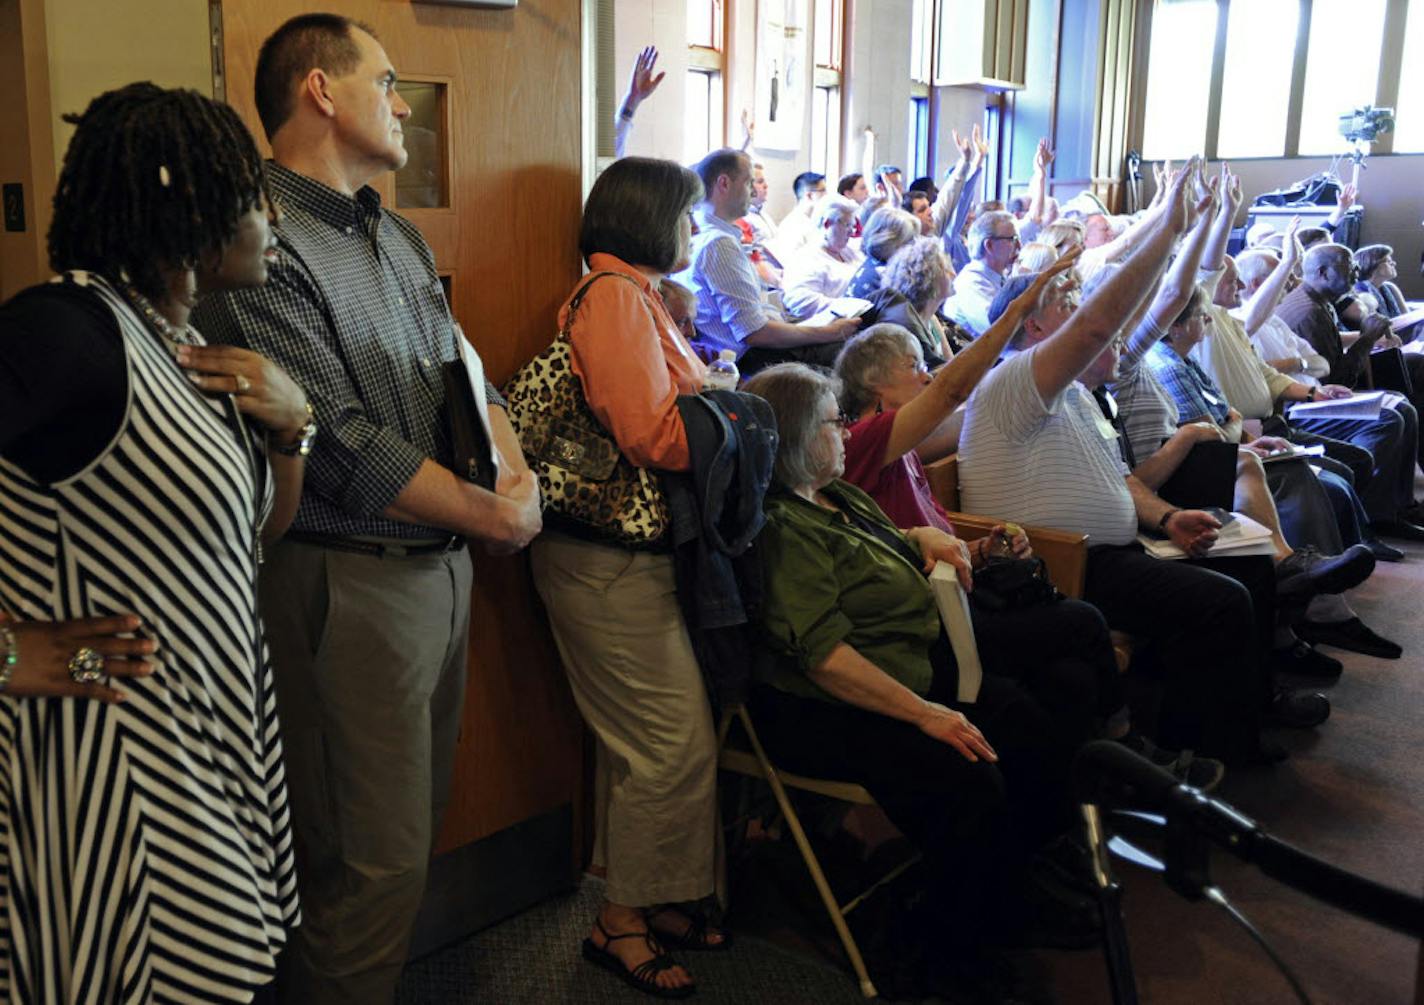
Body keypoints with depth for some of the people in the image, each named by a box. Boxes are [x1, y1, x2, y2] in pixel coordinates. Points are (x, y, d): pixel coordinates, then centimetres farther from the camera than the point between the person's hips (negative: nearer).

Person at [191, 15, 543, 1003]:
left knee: (420, 824, 19)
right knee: (373, 863, 1)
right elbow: (340, 442, -21)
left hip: (444, 566, 9)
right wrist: (494, 515, -13)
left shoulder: (400, 236, 15)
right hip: (352, 581, -9)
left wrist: (519, 476, -4)